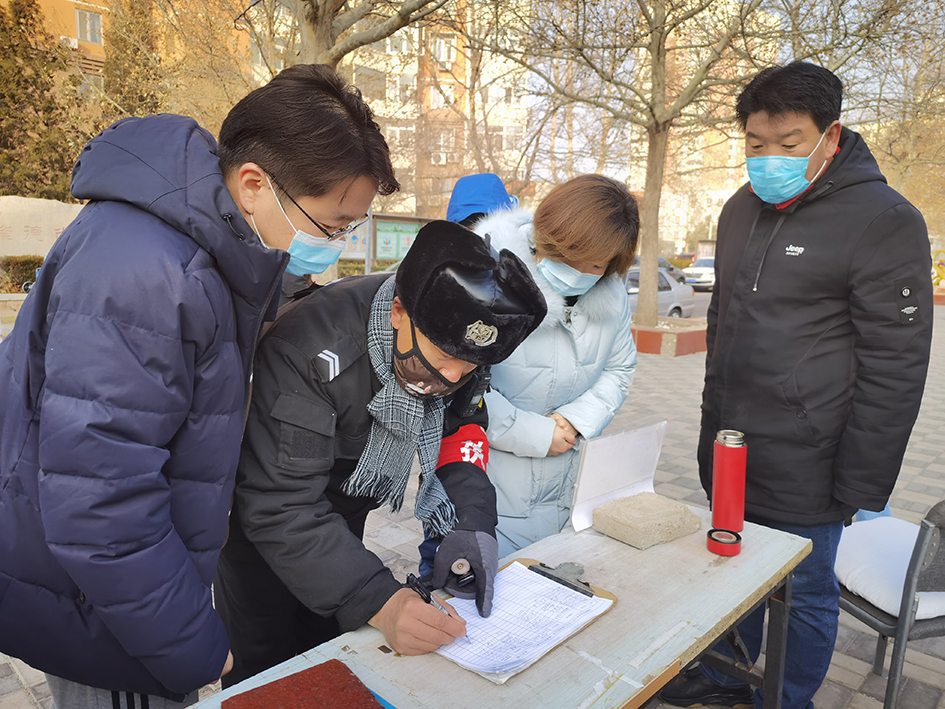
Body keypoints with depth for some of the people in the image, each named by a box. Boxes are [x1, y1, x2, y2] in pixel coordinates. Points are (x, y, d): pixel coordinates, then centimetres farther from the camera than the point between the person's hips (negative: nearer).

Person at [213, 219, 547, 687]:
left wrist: (471, 521, -23)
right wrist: (378, 601, -45)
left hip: (344, 509, 5)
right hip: (261, 520, -5)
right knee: (268, 667, 8)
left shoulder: (459, 337, -20)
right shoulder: (309, 349, -38)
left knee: (331, 654, 20)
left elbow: (459, 426, -6)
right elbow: (280, 508, -36)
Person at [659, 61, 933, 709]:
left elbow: (895, 369, -14)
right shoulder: (742, 209, 8)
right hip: (728, 457, 7)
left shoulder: (883, 222, -13)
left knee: (805, 594, 12)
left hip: (804, 473, -6)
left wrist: (861, 487, -13)